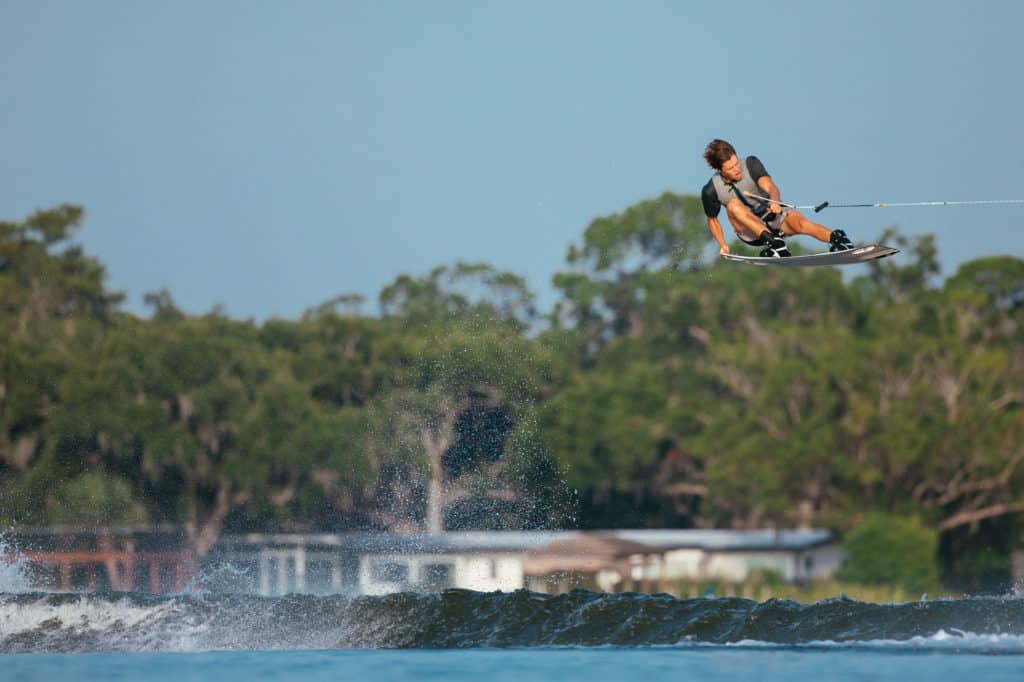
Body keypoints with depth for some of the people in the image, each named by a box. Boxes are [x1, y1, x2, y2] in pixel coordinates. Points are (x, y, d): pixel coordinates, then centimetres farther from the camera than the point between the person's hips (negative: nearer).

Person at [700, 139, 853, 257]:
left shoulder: (751, 164, -12)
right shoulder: (711, 191, -10)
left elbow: (770, 187, -26)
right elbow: (712, 220, 7)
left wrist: (775, 201, -47)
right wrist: (722, 245, -3)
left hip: (772, 215, 0)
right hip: (750, 232, 0)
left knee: (800, 223, -33)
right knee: (734, 205, -31)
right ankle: (774, 242, -41)